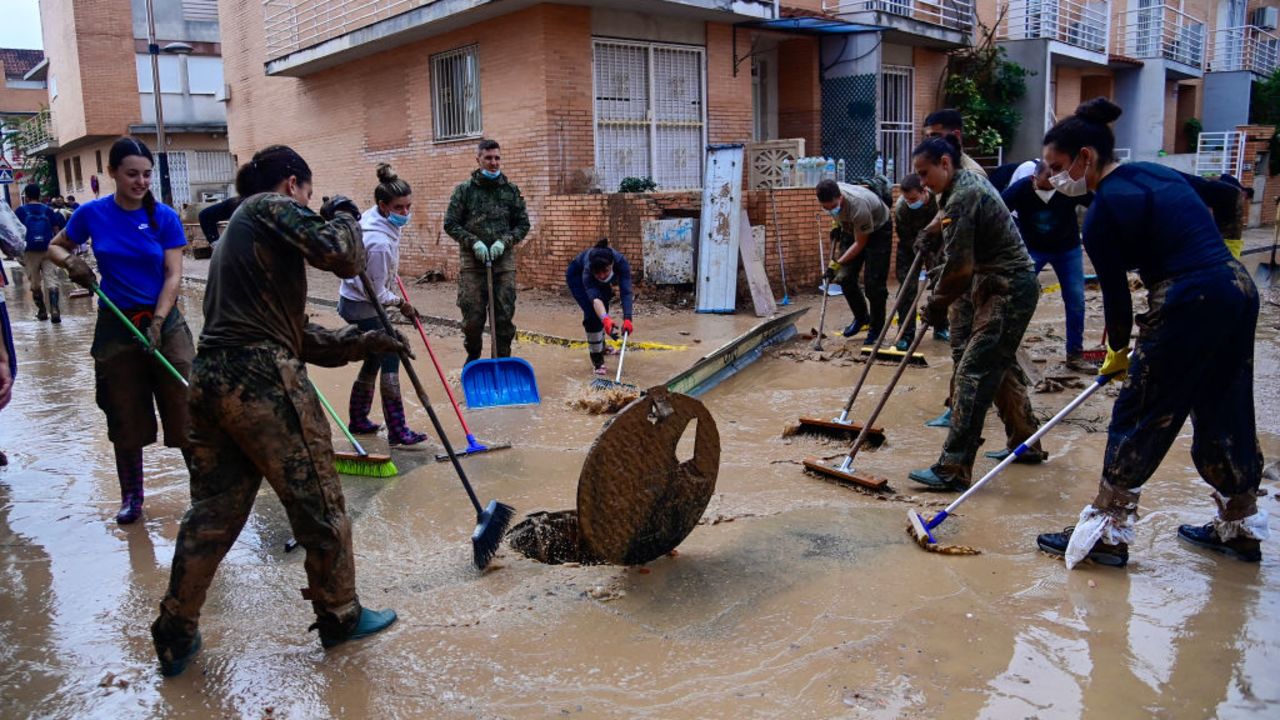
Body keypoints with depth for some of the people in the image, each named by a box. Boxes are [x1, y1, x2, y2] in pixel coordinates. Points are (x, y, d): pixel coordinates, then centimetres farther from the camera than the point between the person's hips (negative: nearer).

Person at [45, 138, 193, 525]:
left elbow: (173, 275, -8)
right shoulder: (92, 213, -3)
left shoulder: (164, 217, -7)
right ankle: (131, 497, 24)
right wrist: (72, 262, -11)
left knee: (185, 409, -2)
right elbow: (55, 247, 12)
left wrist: (156, 324, -17)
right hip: (116, 324, 1)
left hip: (164, 321, -1)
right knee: (126, 419, 10)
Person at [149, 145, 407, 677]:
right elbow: (342, 258, -14)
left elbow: (297, 333, 25)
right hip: (262, 379, -9)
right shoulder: (273, 208, 0)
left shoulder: (239, 230, 27)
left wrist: (363, 343, 23)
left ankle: (175, 638, 25)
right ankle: (340, 616, 22)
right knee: (318, 503, 7)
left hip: (210, 379, 9)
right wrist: (344, 217, 7)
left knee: (213, 513, 17)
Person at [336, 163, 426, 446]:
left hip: (356, 302, 10)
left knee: (374, 360, 17)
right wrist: (400, 303, -8)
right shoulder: (380, 243, -31)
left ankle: (357, 420, 29)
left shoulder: (373, 216, -3)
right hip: (363, 307, -10)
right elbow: (377, 293, -24)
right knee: (390, 361, -7)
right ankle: (397, 431, -2)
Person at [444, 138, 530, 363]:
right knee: (473, 316, 2)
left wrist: (504, 241, -8)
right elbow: (450, 224, 2)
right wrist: (474, 242, -12)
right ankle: (473, 357, 25)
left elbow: (523, 224, 9)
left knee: (505, 316, 2)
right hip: (472, 262, -1)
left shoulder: (511, 190, 8)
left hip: (504, 261, 1)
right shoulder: (464, 190, 3)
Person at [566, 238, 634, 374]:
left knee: (602, 311, 17)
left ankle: (600, 346, 44)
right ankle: (597, 360, -9)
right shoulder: (588, 269, -46)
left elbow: (626, 292, -47)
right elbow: (594, 298, -58)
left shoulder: (621, 262, -40)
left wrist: (627, 319, -59)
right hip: (576, 275, -4)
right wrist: (605, 319, -76)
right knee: (592, 313, -19)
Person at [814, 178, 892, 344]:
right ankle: (861, 317, 21)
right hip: (851, 228, 7)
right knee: (845, 277, 0)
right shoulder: (828, 196, -23)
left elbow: (860, 243, -28)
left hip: (878, 230, -6)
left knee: (874, 283, -10)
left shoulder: (858, 207, -42)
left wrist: (837, 263, -28)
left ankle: (876, 328, 5)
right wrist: (836, 225, -2)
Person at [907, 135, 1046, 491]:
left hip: (1008, 291, -11)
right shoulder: (970, 181, 12)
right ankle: (1025, 442, 35)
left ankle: (953, 469, -14)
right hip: (1002, 286, 11)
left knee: (973, 371, -13)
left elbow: (960, 267, -21)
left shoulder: (961, 198, -19)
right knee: (1001, 364, 20)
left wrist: (936, 305, -8)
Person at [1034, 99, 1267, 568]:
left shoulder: (1102, 214, -11)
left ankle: (1105, 532, 9)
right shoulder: (1154, 172, 12)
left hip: (1189, 304, -9)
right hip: (1239, 288, 9)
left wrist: (1117, 352, 11)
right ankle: (1240, 527, 33)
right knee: (1225, 413, 19)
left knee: (1137, 418, 1)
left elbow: (1116, 294, -6)